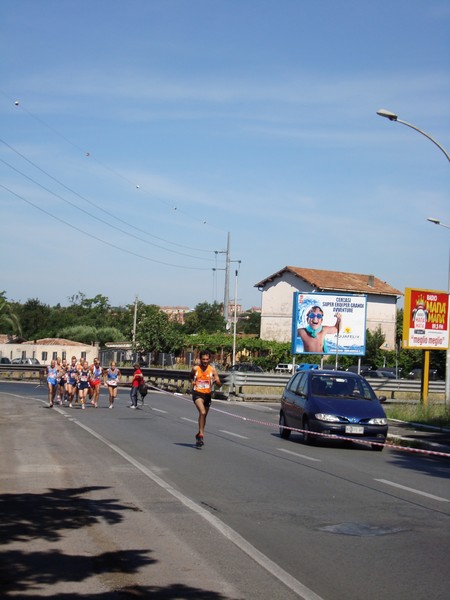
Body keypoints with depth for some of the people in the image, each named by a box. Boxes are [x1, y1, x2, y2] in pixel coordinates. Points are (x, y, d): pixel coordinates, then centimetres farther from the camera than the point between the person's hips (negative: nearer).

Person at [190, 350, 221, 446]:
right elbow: (191, 376, 19)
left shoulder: (212, 369, -4)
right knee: (202, 412, -26)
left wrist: (216, 380, -26)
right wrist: (192, 382, 1)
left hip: (207, 394, 3)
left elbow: (219, 384, -6)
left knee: (204, 415, 15)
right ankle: (201, 434, -22)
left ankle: (199, 435, 35)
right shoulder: (195, 368, -5)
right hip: (197, 393, -3)